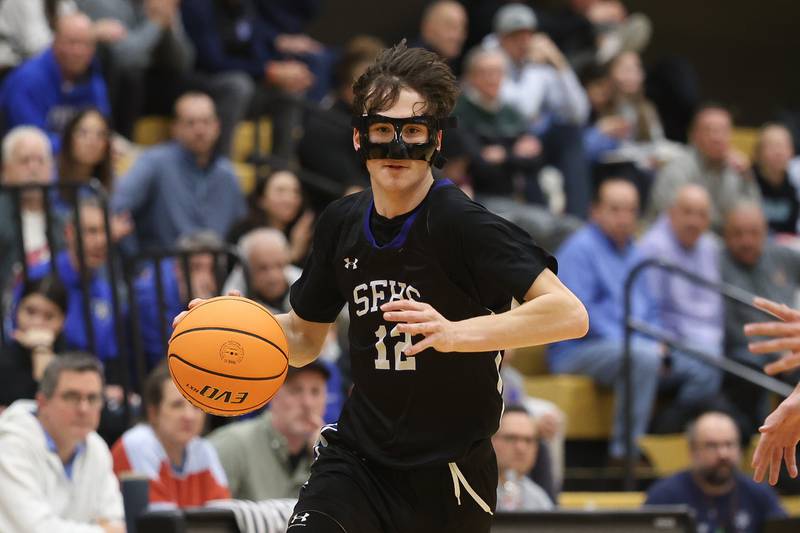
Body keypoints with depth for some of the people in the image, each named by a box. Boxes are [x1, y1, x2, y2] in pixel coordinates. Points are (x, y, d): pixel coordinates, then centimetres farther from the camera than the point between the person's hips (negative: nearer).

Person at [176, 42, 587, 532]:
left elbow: (569, 313, -27)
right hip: (356, 458, 4)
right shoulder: (342, 224, 3)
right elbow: (305, 339, 17)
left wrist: (456, 332, -39)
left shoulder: (462, 225, -17)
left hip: (446, 480, -4)